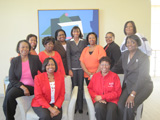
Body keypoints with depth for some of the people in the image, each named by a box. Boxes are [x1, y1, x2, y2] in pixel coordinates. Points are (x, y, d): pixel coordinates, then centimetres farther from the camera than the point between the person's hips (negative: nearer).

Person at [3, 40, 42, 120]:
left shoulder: (35, 58, 4)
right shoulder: (14, 61, 6)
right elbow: (12, 79, 1)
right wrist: (23, 87, -14)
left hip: (31, 87, -2)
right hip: (17, 85, 2)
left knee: (10, 95, -27)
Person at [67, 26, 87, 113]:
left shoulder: (84, 41, 8)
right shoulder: (69, 42, 5)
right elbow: (68, 56, 2)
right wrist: (69, 69, -5)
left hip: (82, 67, 1)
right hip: (73, 67, 0)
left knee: (81, 87, 2)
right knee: (74, 86, 1)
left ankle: (80, 106, 11)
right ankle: (74, 106, 11)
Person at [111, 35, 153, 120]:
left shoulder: (143, 57, -13)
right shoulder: (125, 54, 6)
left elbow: (142, 77, -20)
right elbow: (117, 67, 19)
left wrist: (132, 94, -26)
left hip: (143, 86, -5)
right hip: (128, 85, 5)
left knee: (129, 106, -27)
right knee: (120, 105, -20)